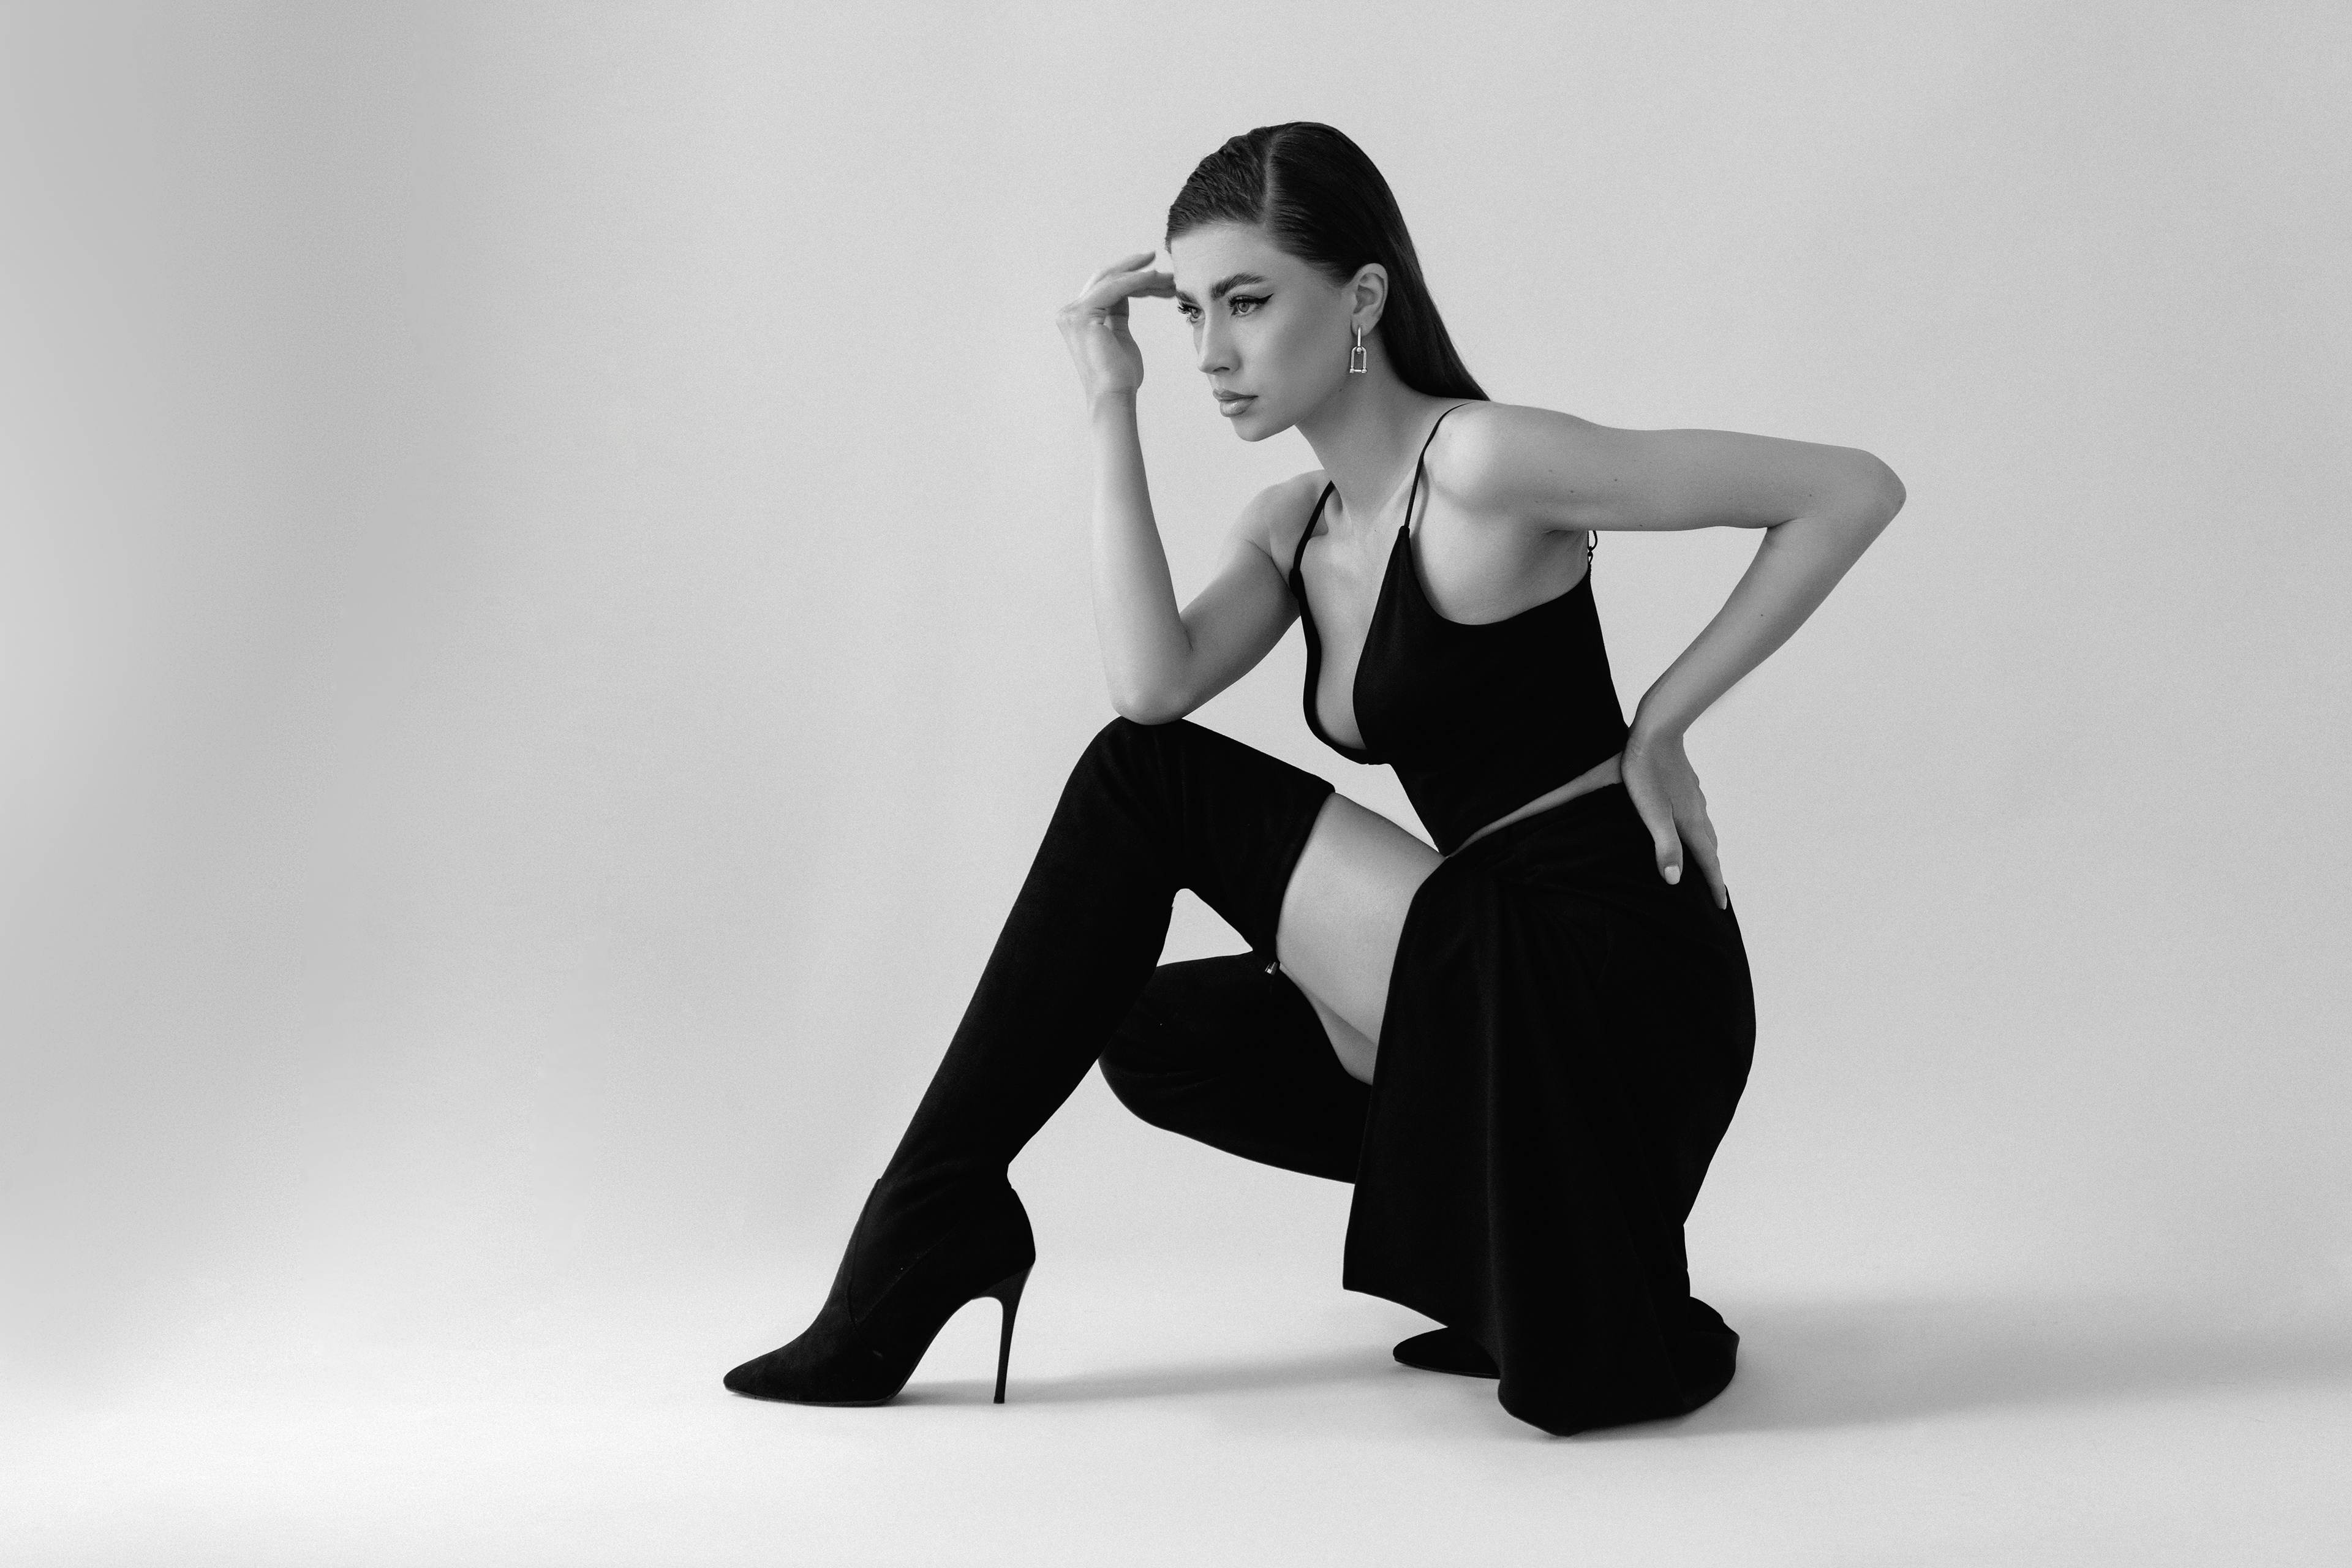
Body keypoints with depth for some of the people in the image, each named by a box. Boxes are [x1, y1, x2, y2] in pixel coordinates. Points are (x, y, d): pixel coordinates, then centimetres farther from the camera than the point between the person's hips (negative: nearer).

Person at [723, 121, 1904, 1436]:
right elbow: (1153, 685, -8)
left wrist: (1659, 724, -10)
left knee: (1146, 782, -5)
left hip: (1603, 968, -9)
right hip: (1505, 965, 9)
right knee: (1157, 1032, 18)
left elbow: (1854, 489, -13)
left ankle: (945, 1211, 3)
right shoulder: (1294, 528, 12)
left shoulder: (1482, 464, -13)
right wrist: (1112, 407, -6)